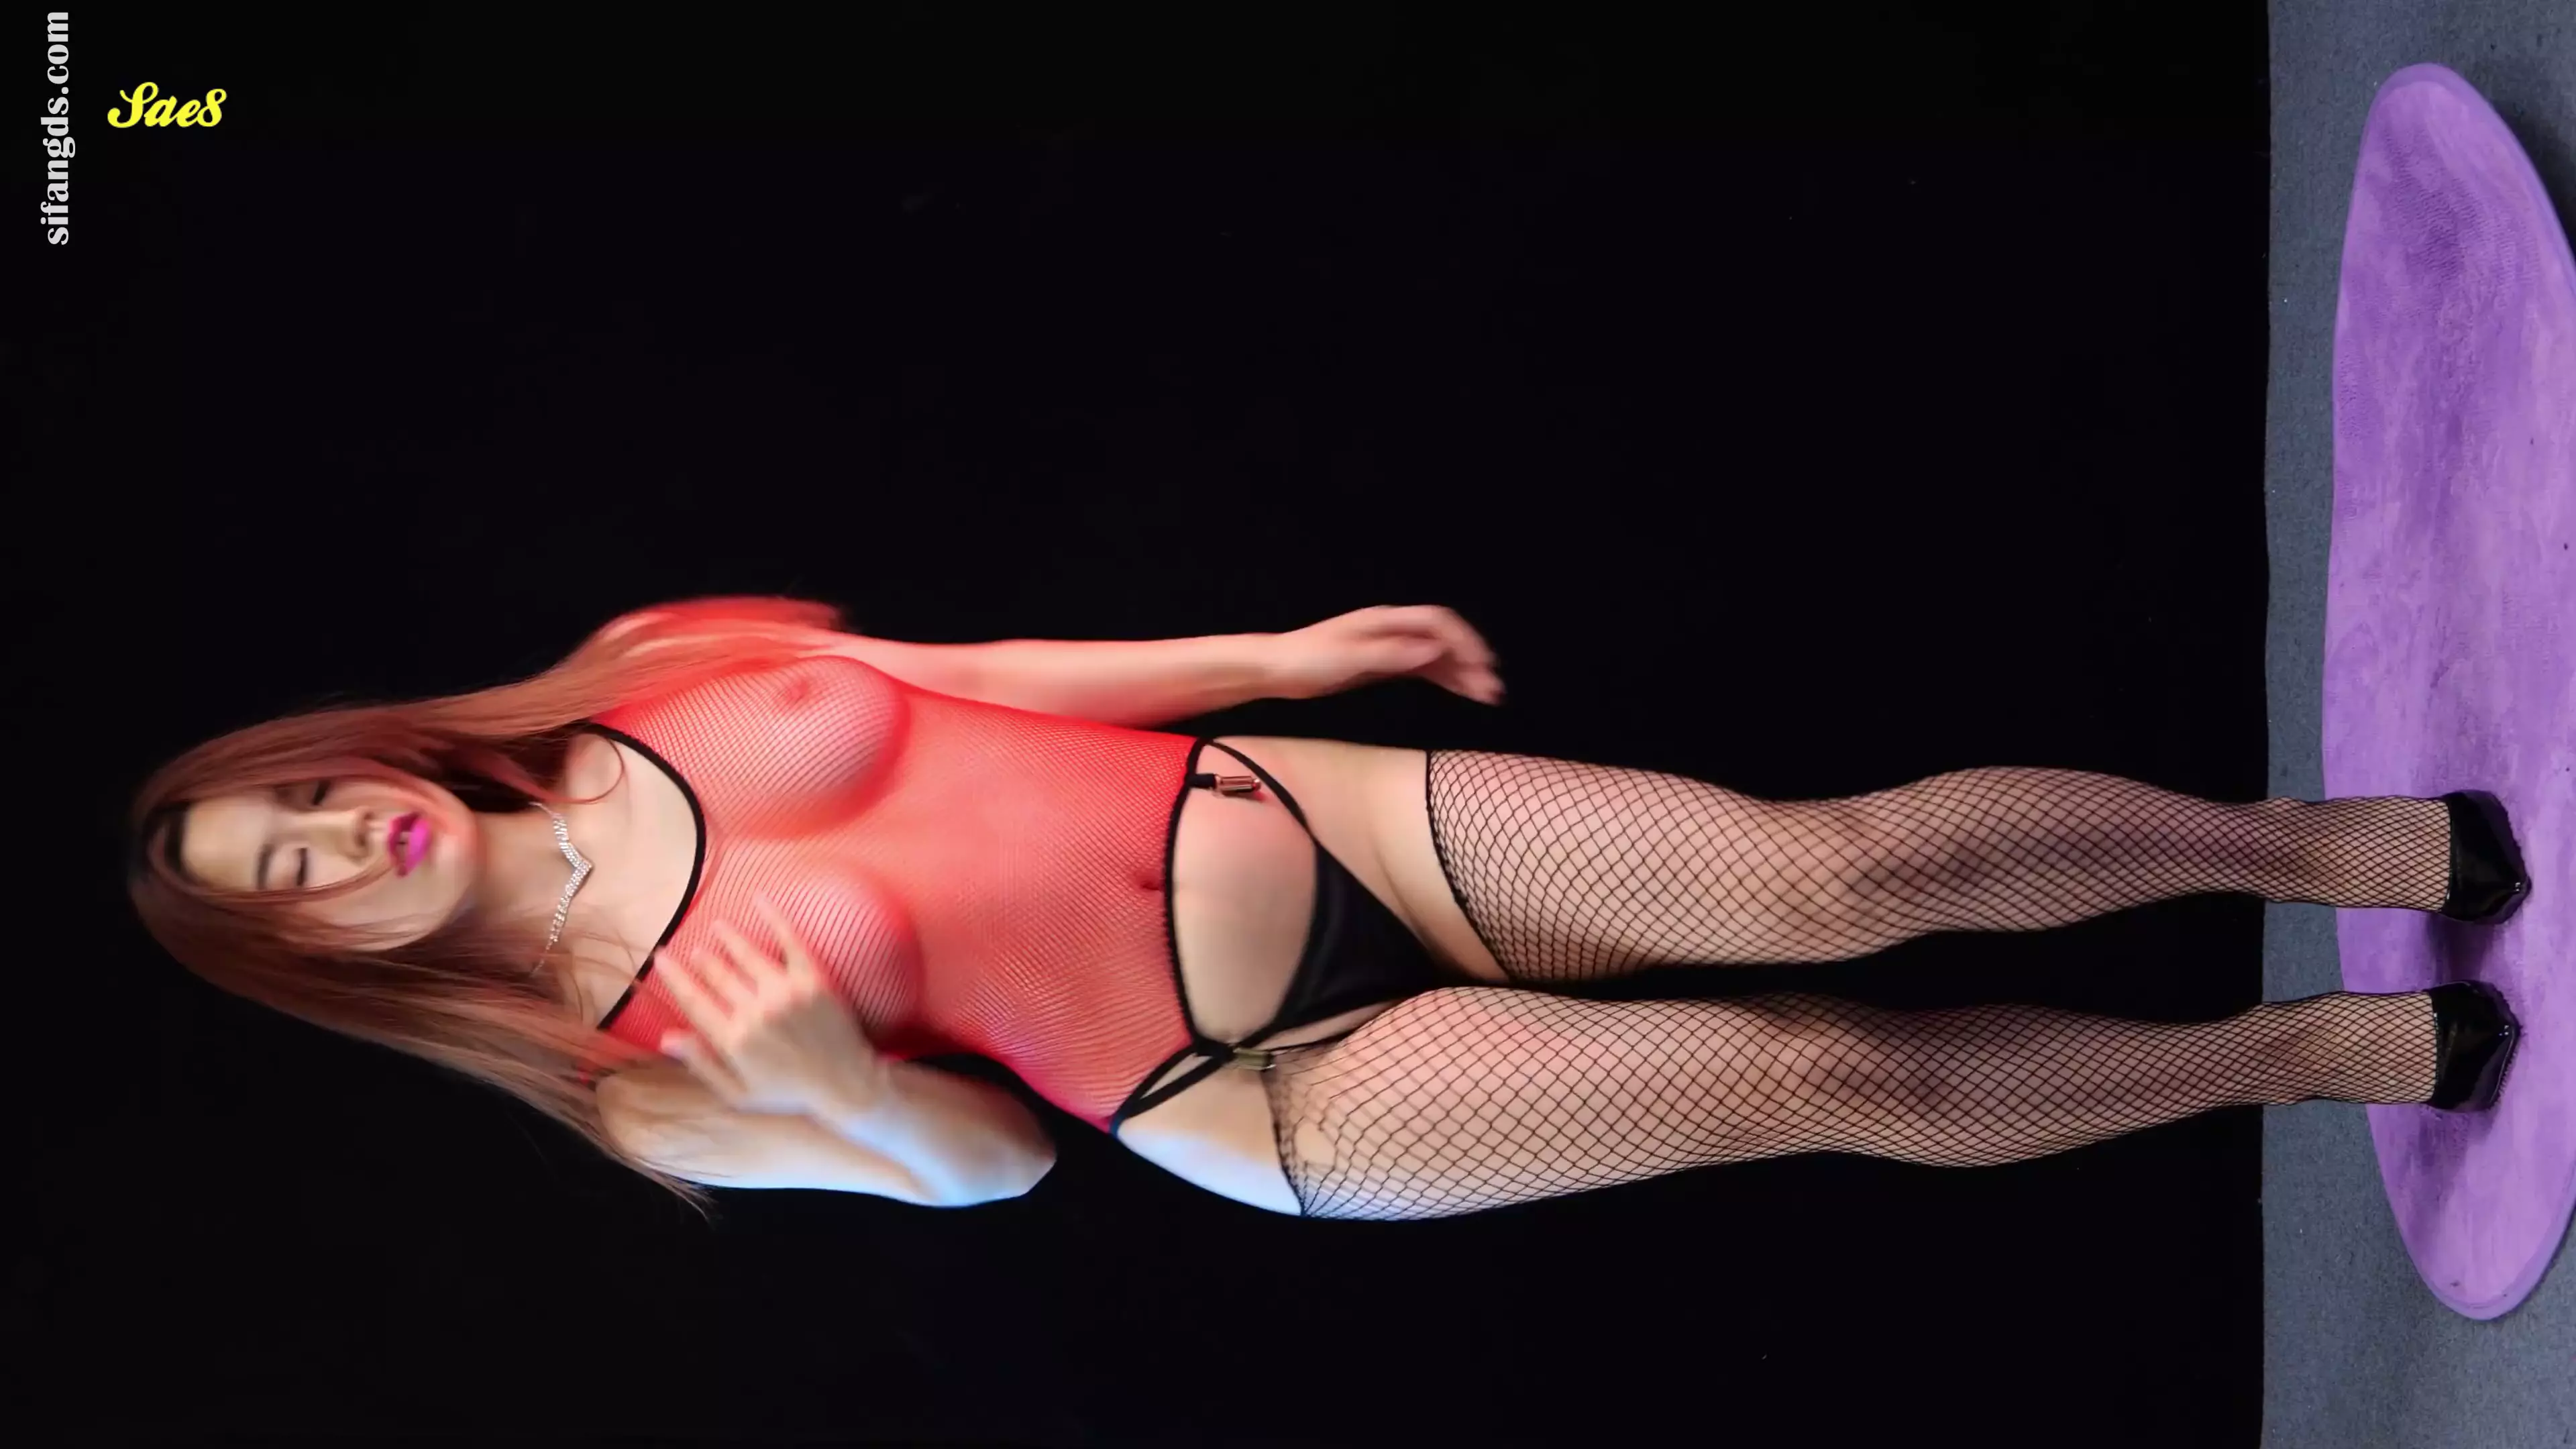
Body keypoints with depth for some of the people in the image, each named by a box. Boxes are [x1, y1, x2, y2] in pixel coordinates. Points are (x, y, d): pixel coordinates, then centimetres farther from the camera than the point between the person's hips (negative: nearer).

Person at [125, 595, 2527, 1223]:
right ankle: (2342, 1050, 10)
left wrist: (1281, 651, 4)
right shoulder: (640, 1081, -2)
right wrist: (803, 1059, -24)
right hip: (1262, 1102, -3)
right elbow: (978, 1160, -2)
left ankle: (2358, 839, 8)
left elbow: (991, 684, 11)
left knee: (1842, 873, -10)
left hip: (1282, 811, 3)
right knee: (1828, 1079, -10)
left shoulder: (664, 687, 5)